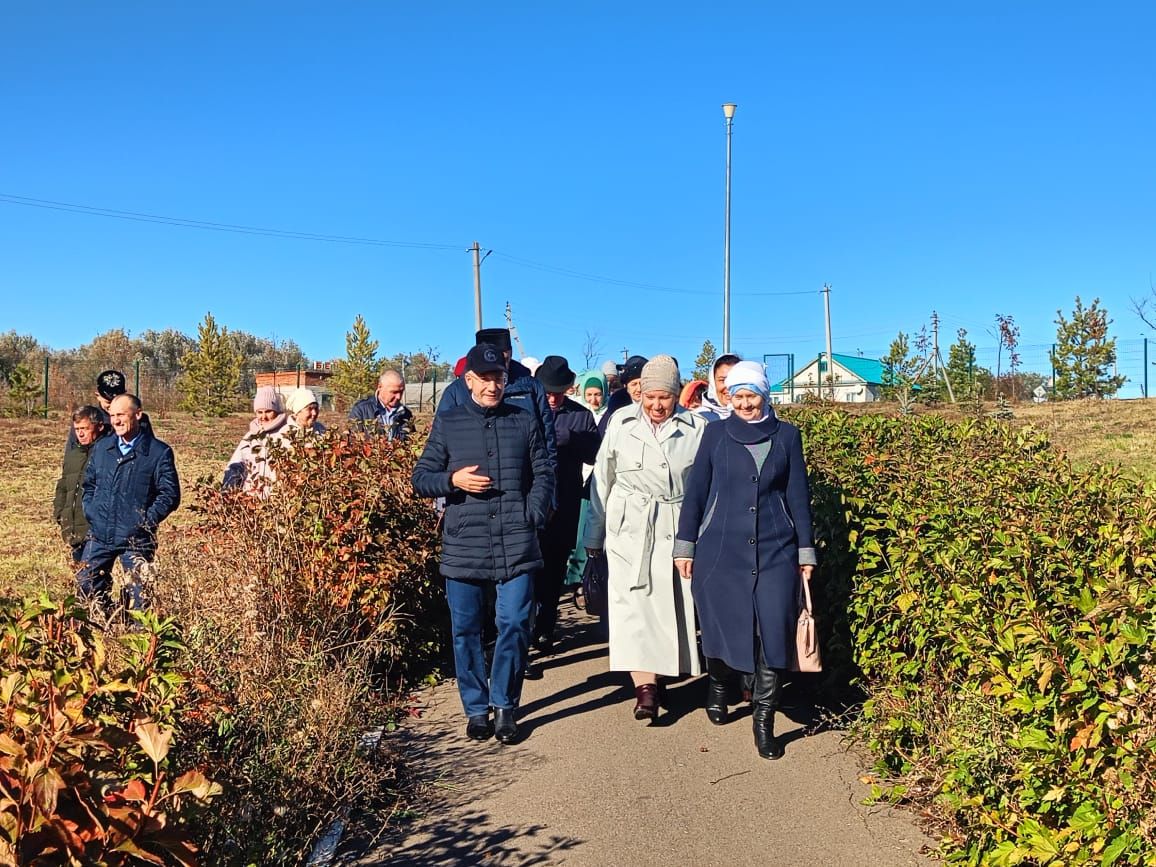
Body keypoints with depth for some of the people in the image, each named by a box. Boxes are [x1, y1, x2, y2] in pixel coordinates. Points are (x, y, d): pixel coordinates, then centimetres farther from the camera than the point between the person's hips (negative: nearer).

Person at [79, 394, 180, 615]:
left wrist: (146, 521, -14)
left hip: (136, 539, -5)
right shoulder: (101, 448, 9)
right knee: (86, 587, 9)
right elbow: (88, 484, 21)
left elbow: (170, 494, -7)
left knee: (138, 595, 2)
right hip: (99, 535, 5)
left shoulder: (159, 452, -7)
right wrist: (91, 513, 7)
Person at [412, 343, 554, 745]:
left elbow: (543, 475, 11)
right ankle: (476, 709, 23)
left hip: (516, 546, 0)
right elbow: (420, 479, 7)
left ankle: (505, 706, 17)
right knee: (466, 631, 7)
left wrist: (533, 517, -2)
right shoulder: (447, 422, 6)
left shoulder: (524, 420, 9)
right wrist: (453, 480, -12)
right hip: (462, 547, 0)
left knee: (515, 625, -1)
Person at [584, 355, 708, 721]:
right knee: (633, 603, -10)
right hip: (629, 528, 0)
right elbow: (602, 481, 8)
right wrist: (594, 535, 10)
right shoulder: (621, 422, 4)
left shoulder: (697, 428, 1)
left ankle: (654, 675, 21)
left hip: (678, 529, 0)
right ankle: (645, 686, -12)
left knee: (670, 604, 4)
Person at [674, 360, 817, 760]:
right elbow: (696, 491, 6)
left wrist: (805, 549, 7)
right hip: (721, 550, 0)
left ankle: (764, 722, 6)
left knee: (774, 633, -5)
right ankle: (717, 687, 38)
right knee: (721, 626, 8)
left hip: (776, 551, 0)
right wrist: (685, 545, 4)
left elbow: (798, 495, 9)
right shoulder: (716, 434, 4)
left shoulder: (787, 436, 6)